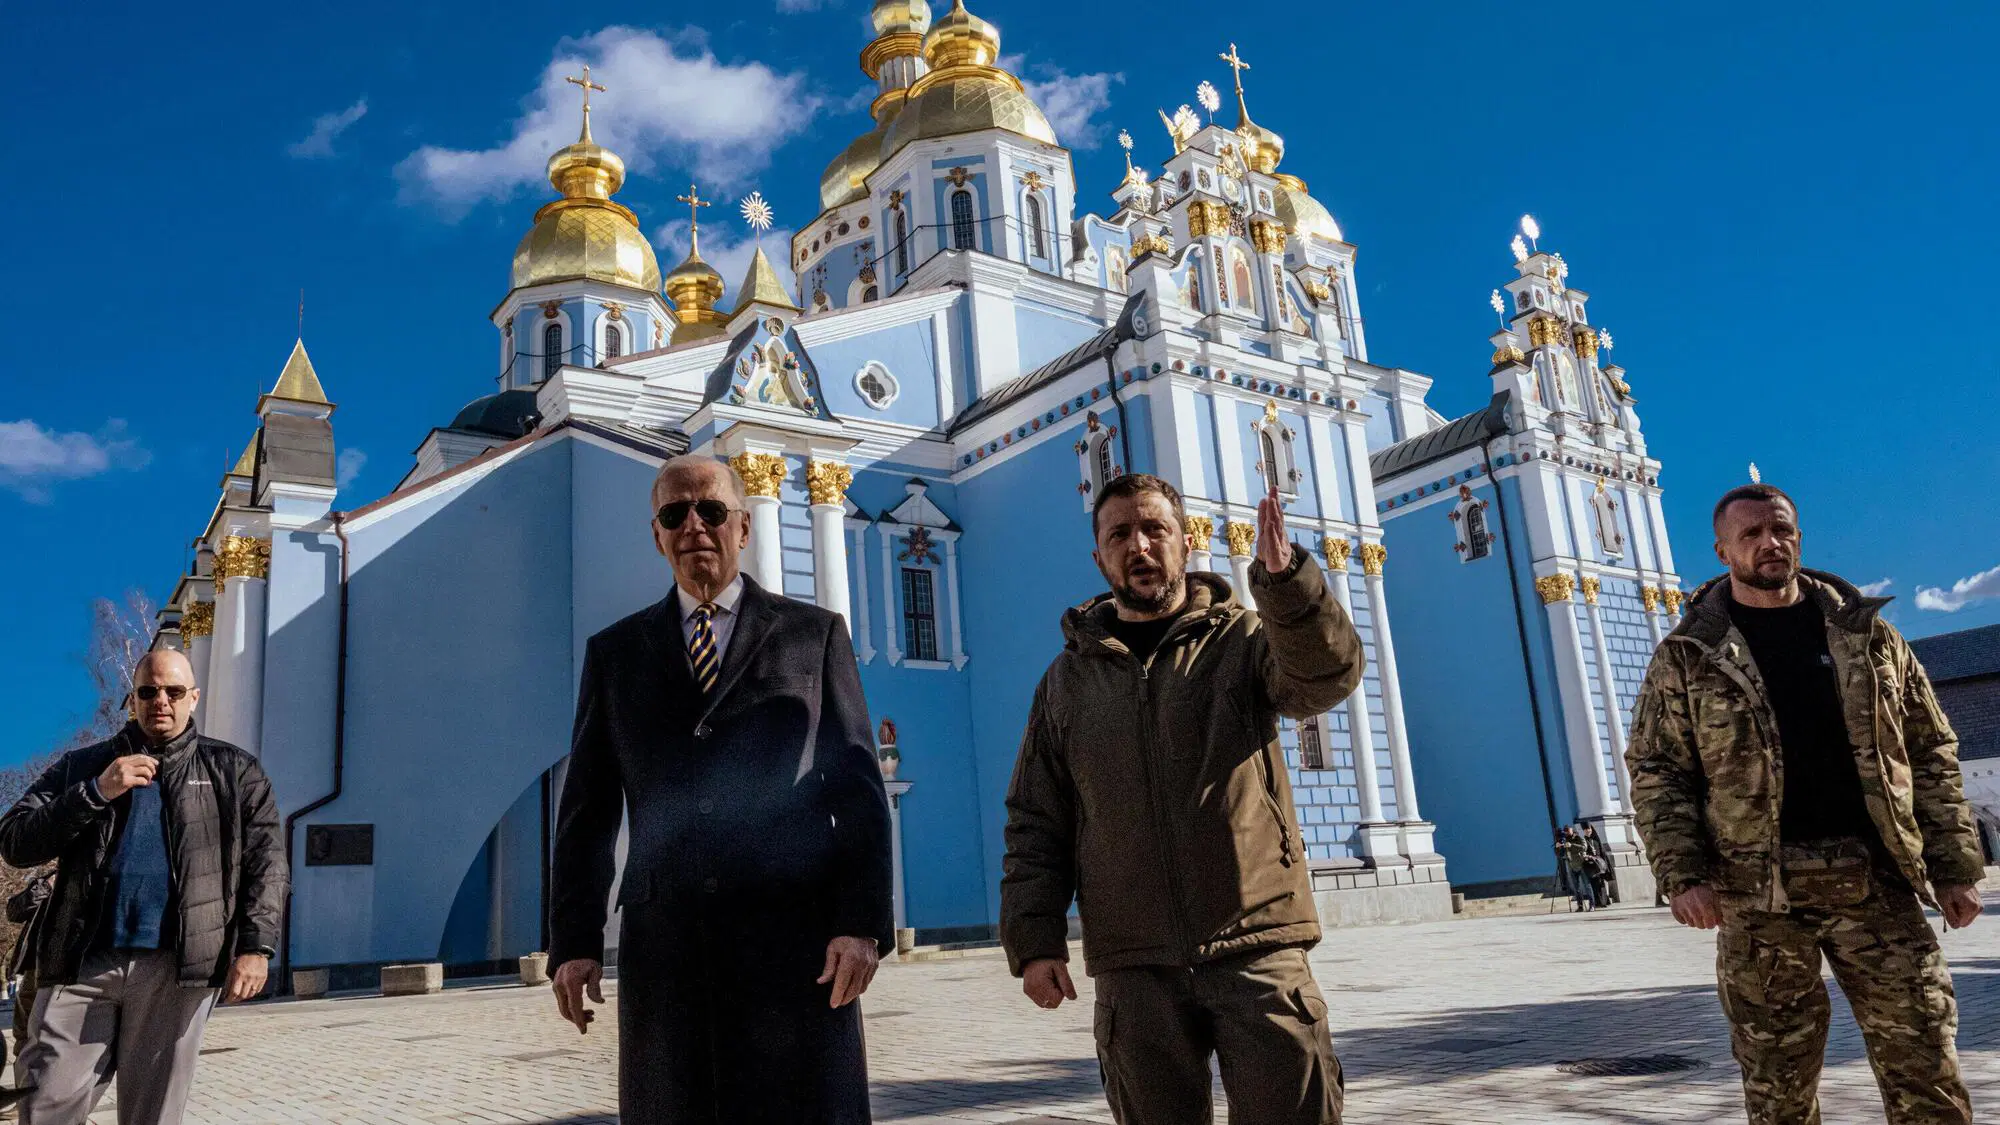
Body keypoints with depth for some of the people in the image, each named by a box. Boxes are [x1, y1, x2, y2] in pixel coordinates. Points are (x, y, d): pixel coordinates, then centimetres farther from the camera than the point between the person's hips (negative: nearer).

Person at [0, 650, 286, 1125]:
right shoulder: (83, 765, 15)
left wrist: (255, 946, -7)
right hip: (83, 962, 1)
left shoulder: (233, 772, 11)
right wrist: (96, 793, -8)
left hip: (176, 967, -1)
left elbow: (265, 864, 5)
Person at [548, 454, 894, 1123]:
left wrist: (863, 922, -7)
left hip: (793, 935, -2)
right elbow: (587, 809, 12)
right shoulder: (615, 652, 14)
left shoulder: (815, 633, 8)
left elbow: (858, 786, 3)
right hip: (662, 941, 2)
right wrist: (574, 942, 4)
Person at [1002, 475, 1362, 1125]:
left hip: (1256, 947, -1)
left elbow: (1327, 675, -16)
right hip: (1133, 969, 2)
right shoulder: (1068, 680, 11)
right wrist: (1034, 941, -1)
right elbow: (1034, 825, 10)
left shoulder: (1240, 640, 6)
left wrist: (1285, 580, -34)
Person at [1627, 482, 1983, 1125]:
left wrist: (1953, 867, 4)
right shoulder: (1688, 656, 2)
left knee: (1926, 1068, 3)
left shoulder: (1868, 634, 10)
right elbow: (1656, 773, 0)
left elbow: (1931, 753, 11)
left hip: (1876, 880, 2)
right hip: (1759, 892, -2)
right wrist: (1683, 875, -11)